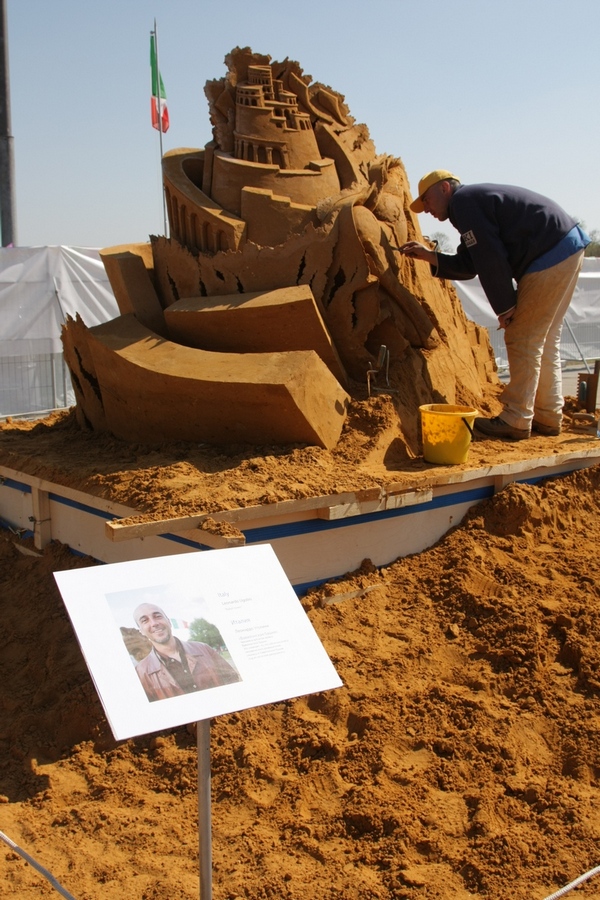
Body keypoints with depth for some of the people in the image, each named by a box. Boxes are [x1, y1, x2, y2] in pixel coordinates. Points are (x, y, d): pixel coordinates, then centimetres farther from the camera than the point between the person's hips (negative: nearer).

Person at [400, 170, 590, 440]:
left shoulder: (463, 201, -9)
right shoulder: (475, 201, 22)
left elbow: (491, 260, -16)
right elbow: (469, 265, 20)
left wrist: (504, 307, -10)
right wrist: (429, 256, 16)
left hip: (551, 257, -10)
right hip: (567, 248, 10)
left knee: (523, 341, -6)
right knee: (544, 342, 14)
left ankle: (515, 421, -2)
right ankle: (548, 417, 19)